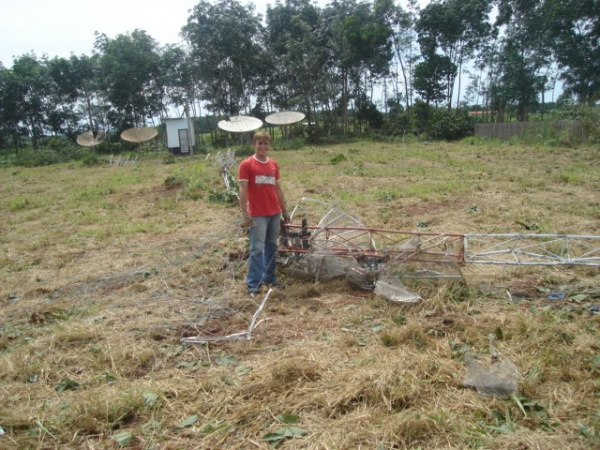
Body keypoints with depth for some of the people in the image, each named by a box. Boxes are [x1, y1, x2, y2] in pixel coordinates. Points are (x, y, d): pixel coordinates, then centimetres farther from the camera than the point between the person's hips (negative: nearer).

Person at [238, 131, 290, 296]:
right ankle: (253, 284, 2)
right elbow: (243, 191, -10)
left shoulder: (274, 164, 9)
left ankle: (270, 277, 27)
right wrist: (245, 214, -16)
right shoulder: (246, 165, -7)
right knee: (257, 249, -5)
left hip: (275, 213, 6)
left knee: (272, 246, 14)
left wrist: (284, 211, 14)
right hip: (257, 215, -5)